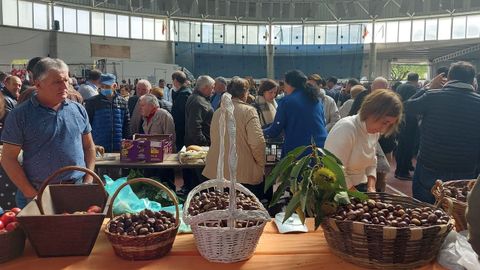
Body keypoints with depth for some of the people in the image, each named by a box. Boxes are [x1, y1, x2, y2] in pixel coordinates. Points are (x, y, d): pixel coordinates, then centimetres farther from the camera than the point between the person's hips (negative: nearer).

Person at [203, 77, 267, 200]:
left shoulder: (217, 112, 7)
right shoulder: (248, 111, -11)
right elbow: (257, 142, -18)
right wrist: (261, 165, -4)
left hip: (218, 172, 6)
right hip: (246, 175, -6)